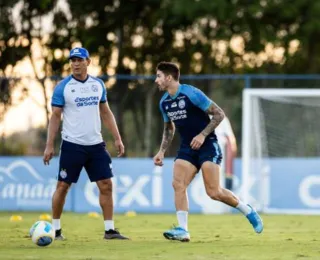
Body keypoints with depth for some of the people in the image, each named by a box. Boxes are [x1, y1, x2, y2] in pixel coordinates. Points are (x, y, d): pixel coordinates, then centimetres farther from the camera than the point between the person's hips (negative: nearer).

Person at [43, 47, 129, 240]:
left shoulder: (98, 84, 7)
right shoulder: (63, 87, -5)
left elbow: (106, 112, 14)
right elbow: (55, 116, -3)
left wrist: (117, 138, 8)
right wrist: (49, 145, -8)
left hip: (96, 144, 4)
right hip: (72, 145, -4)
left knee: (106, 185, -1)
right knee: (63, 186, 0)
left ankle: (109, 230, 4)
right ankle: (55, 229, 12)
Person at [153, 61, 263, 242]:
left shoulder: (191, 94, -16)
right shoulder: (164, 103, 7)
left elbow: (219, 114, -13)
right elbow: (169, 128, 23)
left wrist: (203, 135, -20)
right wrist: (162, 152, 12)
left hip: (207, 146, -7)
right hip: (187, 148, 7)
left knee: (214, 192, -12)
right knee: (178, 184, -13)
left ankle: (248, 211, 10)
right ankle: (183, 230, -13)